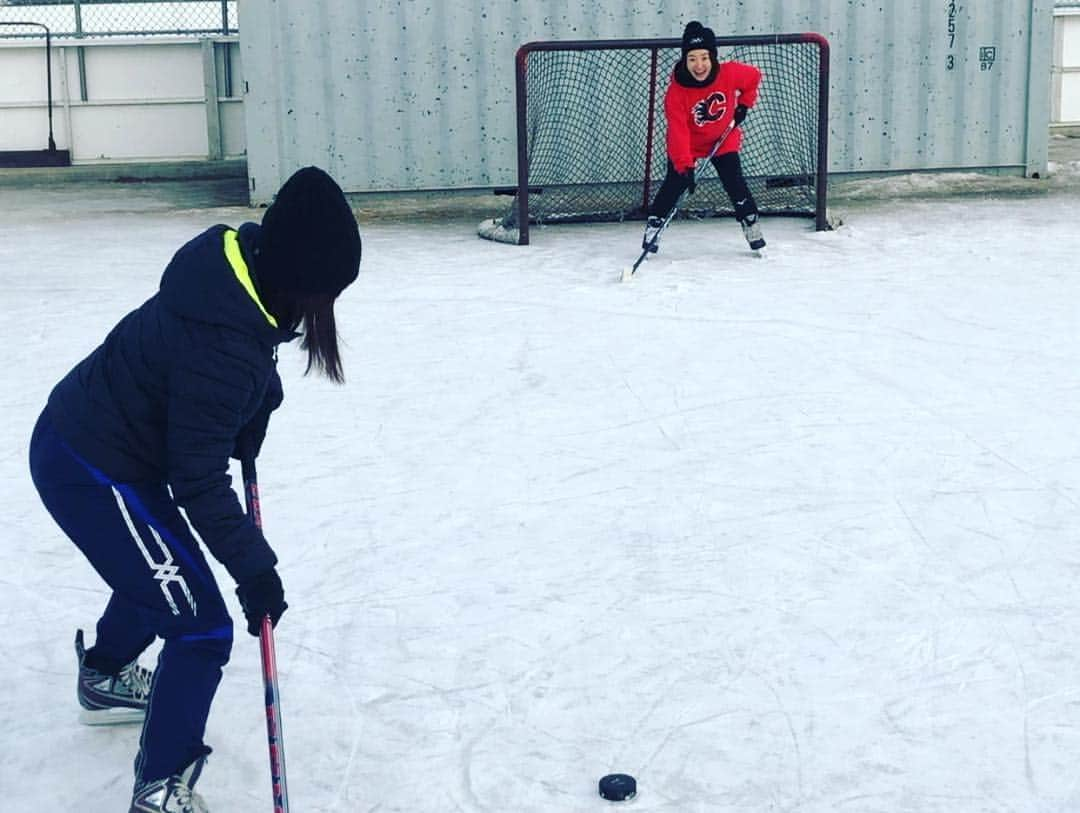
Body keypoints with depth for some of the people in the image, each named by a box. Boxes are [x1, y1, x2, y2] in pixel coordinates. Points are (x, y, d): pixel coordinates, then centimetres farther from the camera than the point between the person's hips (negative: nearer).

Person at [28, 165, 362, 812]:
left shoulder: (241, 263, -9)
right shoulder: (223, 345, -34)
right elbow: (198, 481, -25)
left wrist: (245, 436, 13)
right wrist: (255, 569, -17)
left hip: (79, 435, 10)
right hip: (93, 475, -10)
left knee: (158, 569, 34)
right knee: (202, 630, -5)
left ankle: (106, 679, 59)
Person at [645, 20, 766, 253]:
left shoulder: (730, 74, -23)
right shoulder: (675, 92, -29)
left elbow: (754, 77, 0)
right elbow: (678, 132, -32)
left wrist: (743, 105, -4)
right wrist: (685, 166, -39)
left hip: (723, 139, 2)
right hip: (688, 145, -1)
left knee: (734, 181, -5)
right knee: (674, 184, -5)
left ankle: (752, 226, 8)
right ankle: (652, 227, 9)